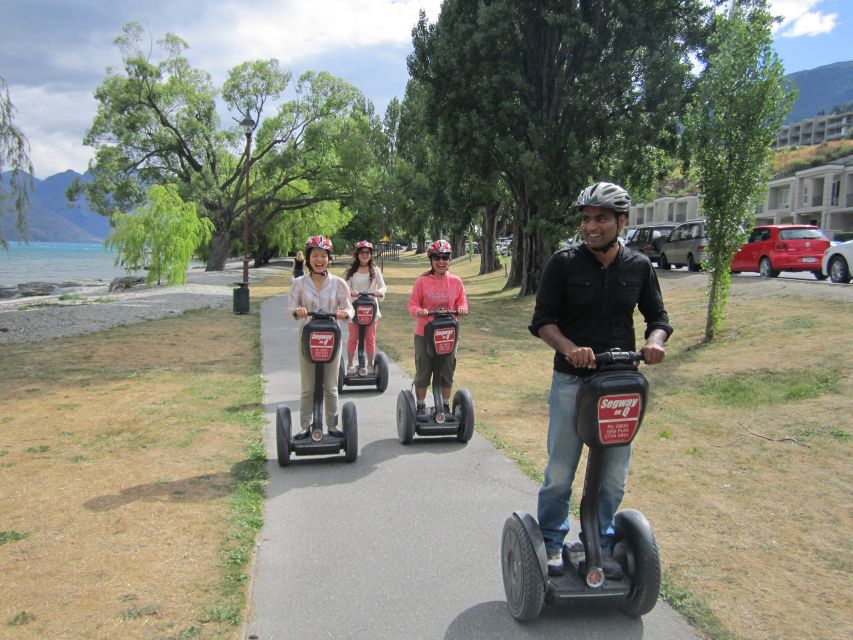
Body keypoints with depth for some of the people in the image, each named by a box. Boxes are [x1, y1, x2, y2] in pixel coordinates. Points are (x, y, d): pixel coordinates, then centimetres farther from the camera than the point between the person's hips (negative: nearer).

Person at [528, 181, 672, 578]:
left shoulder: (639, 266, 3)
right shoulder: (564, 263, -5)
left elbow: (658, 317, 11)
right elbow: (542, 320, -6)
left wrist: (655, 341, -12)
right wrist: (569, 348, -25)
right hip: (571, 381, -3)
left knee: (614, 475, 12)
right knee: (560, 472, 6)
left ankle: (600, 545, 31)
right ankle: (551, 544, 25)